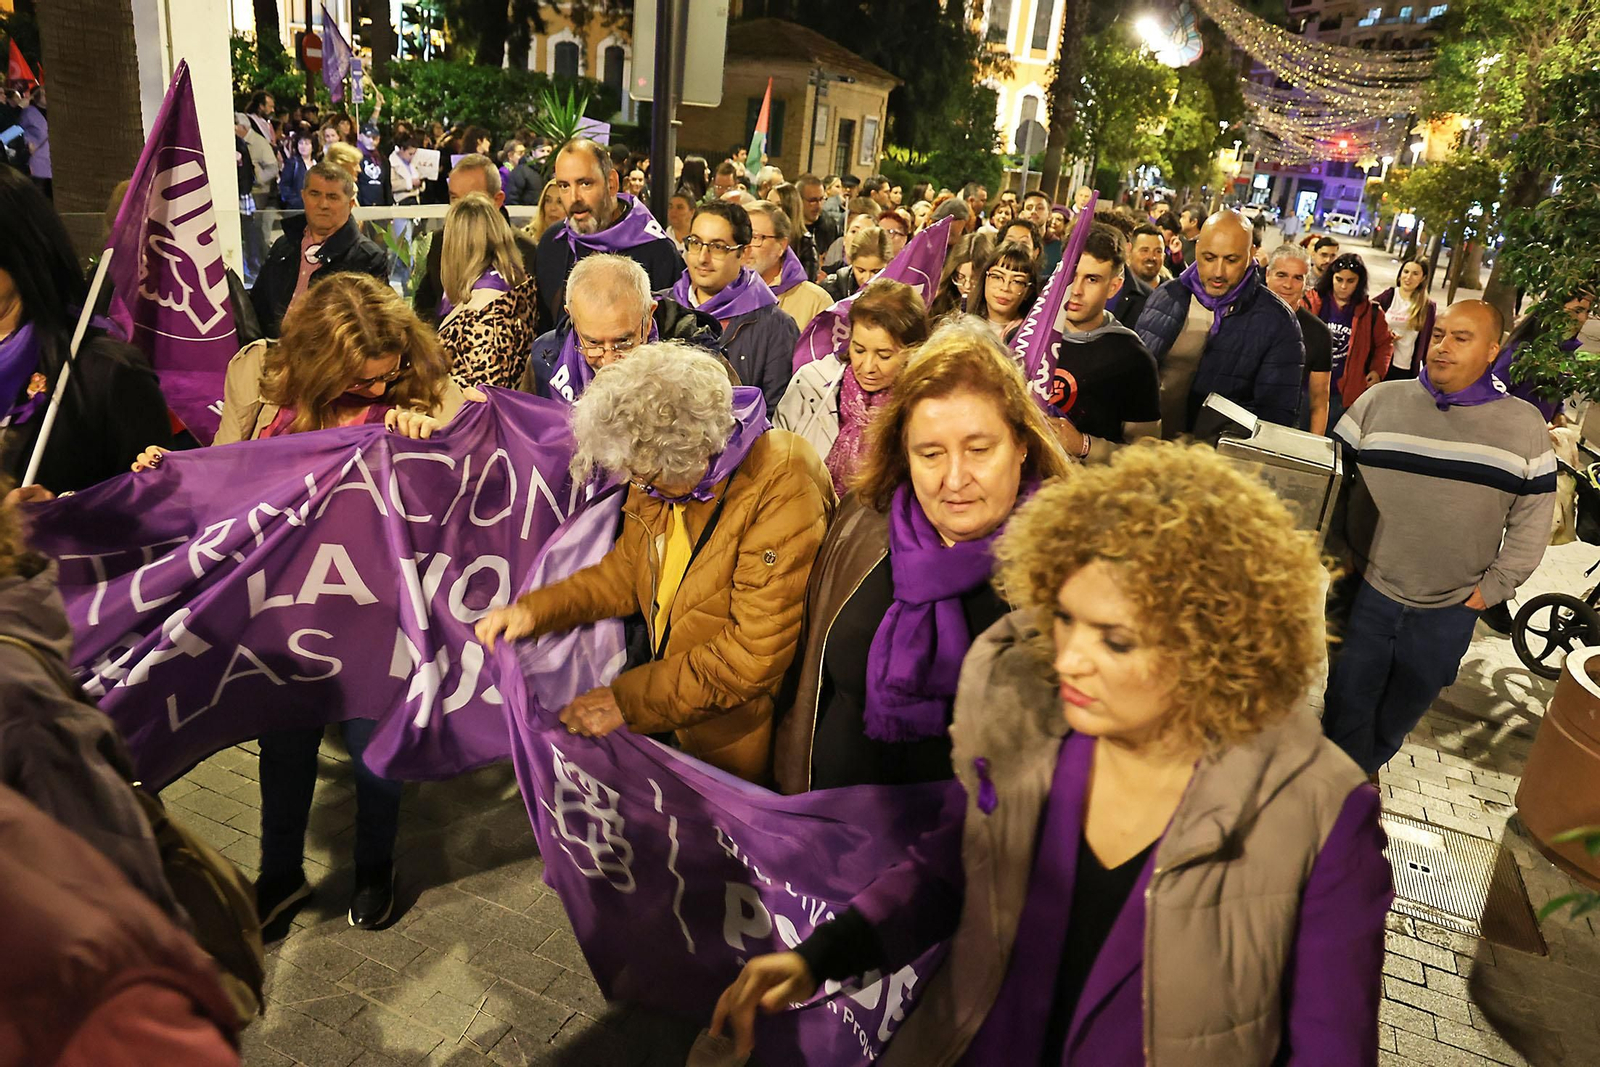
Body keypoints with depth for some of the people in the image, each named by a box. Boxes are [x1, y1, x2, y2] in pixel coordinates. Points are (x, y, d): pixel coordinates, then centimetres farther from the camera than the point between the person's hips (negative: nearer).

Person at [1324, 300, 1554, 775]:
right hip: (1364, 592, -1)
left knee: (1403, 709, 16)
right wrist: (1338, 552, -2)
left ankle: (1363, 774, 40)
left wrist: (1493, 588, -2)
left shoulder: (1525, 426, -1)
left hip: (1449, 610, 1)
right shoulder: (1380, 401, -2)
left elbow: (1533, 517, 3)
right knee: (1348, 705, 7)